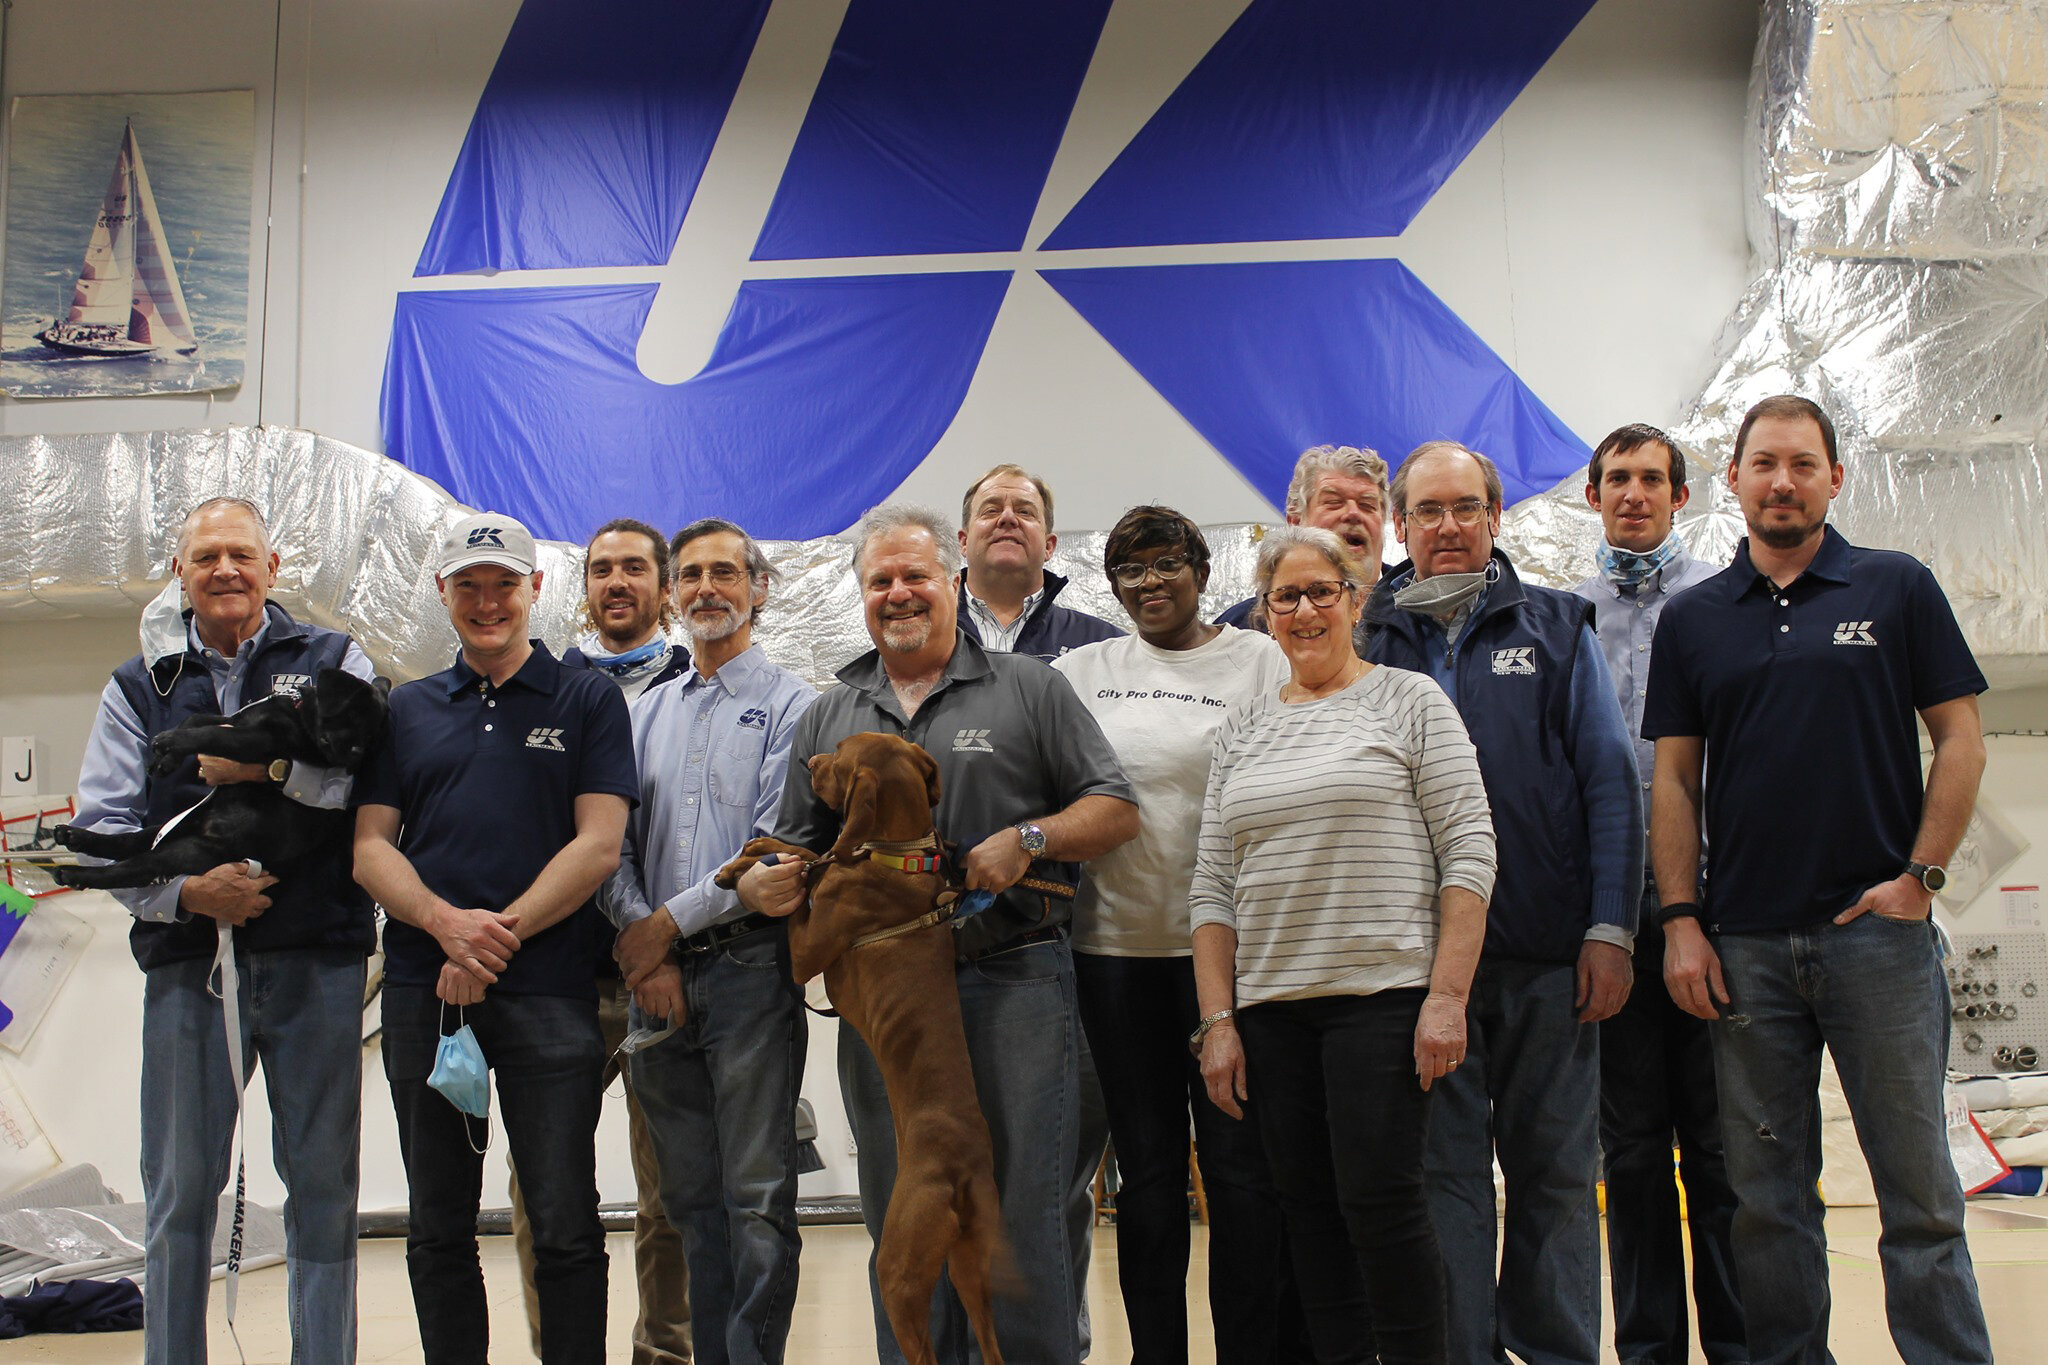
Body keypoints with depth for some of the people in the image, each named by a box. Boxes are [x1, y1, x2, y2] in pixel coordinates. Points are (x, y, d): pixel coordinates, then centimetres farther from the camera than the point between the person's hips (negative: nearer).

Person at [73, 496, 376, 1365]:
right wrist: (185, 891, -11)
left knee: (323, 1182, 5)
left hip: (316, 962, -1)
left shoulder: (334, 664, 8)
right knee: (179, 1190, 7)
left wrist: (273, 765, -14)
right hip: (187, 964, 1)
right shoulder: (139, 688, 13)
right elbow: (99, 827, 4)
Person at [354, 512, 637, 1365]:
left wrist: (500, 937, -12)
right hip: (422, 990, 3)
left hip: (549, 989, -3)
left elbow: (599, 845, -3)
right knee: (438, 1228, 11)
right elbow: (370, 847, 8)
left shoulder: (586, 700, 6)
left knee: (565, 1228, -1)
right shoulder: (407, 710, 15)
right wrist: (446, 923, -10)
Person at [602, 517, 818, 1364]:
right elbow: (613, 841, 9)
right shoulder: (647, 712, 16)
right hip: (656, 975, 5)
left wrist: (669, 922, -10)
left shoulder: (791, 705, -1)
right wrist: (641, 948, -5)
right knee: (690, 1196, 11)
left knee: (756, 1198, -4)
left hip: (748, 966, -5)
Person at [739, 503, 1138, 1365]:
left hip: (1013, 982, -3)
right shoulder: (828, 719, 16)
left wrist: (1027, 839, -14)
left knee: (1023, 1218, -1)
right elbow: (800, 849, 18)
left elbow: (1115, 810, 2)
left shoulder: (1027, 689, 7)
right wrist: (767, 883, -5)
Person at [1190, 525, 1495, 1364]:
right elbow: (1213, 886, 13)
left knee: (1379, 1200, -7)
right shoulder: (1242, 731, 15)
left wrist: (1448, 997, -12)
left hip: (1384, 995, -4)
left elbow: (1469, 854, -4)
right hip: (1270, 1007, 4)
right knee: (1309, 1208, 6)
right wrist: (1218, 1020, 5)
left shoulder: (1409, 702, 2)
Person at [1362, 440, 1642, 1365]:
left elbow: (1610, 781, 4)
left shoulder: (1556, 628, 8)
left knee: (1555, 1168, 7)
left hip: (1549, 954, 0)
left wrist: (1610, 928, -4)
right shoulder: (1366, 641, 9)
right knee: (1443, 1169, 4)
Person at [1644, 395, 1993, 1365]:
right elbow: (1674, 777, 8)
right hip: (1744, 945, 2)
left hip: (1877, 929, -2)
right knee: (1766, 1193, 8)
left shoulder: (1897, 587, 5)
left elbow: (1959, 737, 3)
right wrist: (1680, 920, 0)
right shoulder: (1692, 619, 9)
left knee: (1917, 1185, 2)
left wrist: (1920, 876, -6)